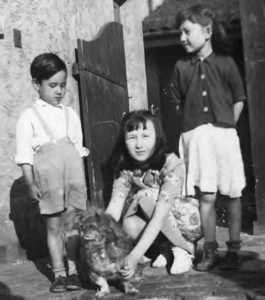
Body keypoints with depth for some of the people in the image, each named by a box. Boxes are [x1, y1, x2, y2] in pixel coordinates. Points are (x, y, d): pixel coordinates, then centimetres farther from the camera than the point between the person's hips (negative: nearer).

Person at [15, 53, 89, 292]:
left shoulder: (70, 114, 11)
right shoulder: (29, 117, 1)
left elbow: (78, 147, 14)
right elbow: (25, 155, -2)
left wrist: (80, 178, 8)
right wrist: (31, 185, -8)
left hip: (73, 173, 3)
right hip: (47, 176, -2)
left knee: (73, 223, 2)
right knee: (53, 226, 4)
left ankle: (73, 270, 10)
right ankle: (59, 274, 12)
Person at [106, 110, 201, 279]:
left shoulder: (172, 165, -27)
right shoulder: (124, 169, -11)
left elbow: (160, 217, -36)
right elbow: (113, 209, -21)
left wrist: (135, 256, -45)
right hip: (162, 230, 3)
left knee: (146, 195, -29)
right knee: (129, 224, -30)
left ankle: (185, 248, -11)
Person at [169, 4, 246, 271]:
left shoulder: (225, 63, -1)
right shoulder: (181, 67, 5)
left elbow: (239, 100, 4)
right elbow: (178, 104, 10)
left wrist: (226, 126, 0)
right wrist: (192, 124, 3)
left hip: (223, 134, -1)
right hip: (195, 136, 1)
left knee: (231, 195, 4)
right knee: (205, 196, 1)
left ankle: (233, 250, 15)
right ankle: (210, 251, 11)